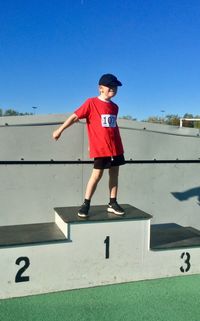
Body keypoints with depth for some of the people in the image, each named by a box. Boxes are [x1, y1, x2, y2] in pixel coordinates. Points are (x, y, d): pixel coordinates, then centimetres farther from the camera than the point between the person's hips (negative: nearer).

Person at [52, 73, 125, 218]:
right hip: (100, 148, -6)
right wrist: (60, 130, -7)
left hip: (116, 148, 6)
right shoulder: (91, 103, -7)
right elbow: (75, 116, -7)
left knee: (114, 174, 10)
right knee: (97, 175, -2)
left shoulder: (114, 107, 11)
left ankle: (113, 204, 22)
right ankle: (86, 204, 11)